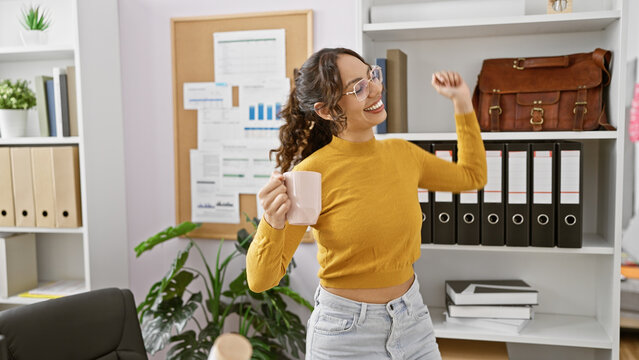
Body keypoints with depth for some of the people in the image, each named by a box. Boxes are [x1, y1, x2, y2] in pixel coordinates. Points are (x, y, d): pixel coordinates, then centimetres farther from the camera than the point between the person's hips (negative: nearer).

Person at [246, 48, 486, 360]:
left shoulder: (401, 153, -3)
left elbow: (472, 176, 15)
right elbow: (261, 281, -19)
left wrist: (462, 103, 9)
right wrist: (272, 224, -40)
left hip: (412, 320, 5)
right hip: (346, 332, -5)